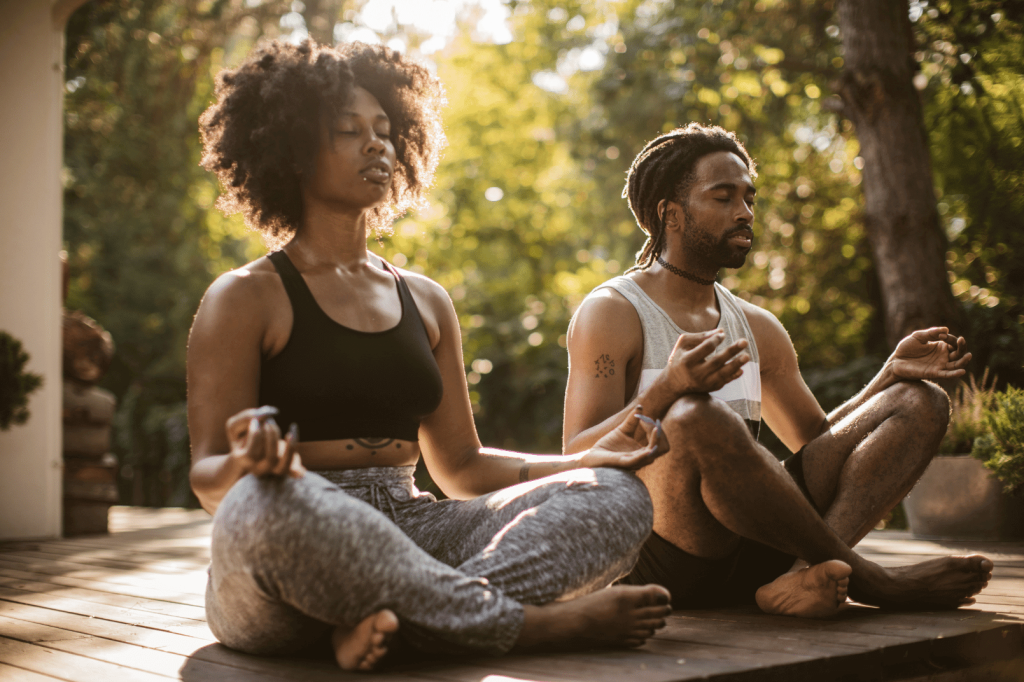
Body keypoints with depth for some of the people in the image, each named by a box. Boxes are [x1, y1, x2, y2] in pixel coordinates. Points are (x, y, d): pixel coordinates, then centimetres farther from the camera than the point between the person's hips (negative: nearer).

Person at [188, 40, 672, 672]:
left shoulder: (427, 301, 19)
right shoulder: (245, 298, 3)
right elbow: (209, 478, -4)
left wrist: (590, 458, 4)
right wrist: (249, 462, -29)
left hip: (410, 528, 5)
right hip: (300, 548, -5)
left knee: (617, 493, -11)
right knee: (265, 504, -41)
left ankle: (404, 616, -33)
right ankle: (536, 622, -27)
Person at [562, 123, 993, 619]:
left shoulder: (758, 328, 20)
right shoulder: (610, 313, -1)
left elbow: (821, 444, 26)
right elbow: (577, 464, -12)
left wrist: (892, 373, 9)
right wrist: (666, 390, -30)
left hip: (754, 555, 7)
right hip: (661, 559, -6)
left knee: (922, 402, 0)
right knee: (696, 417, -37)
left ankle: (805, 572, -27)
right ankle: (872, 582, -18)